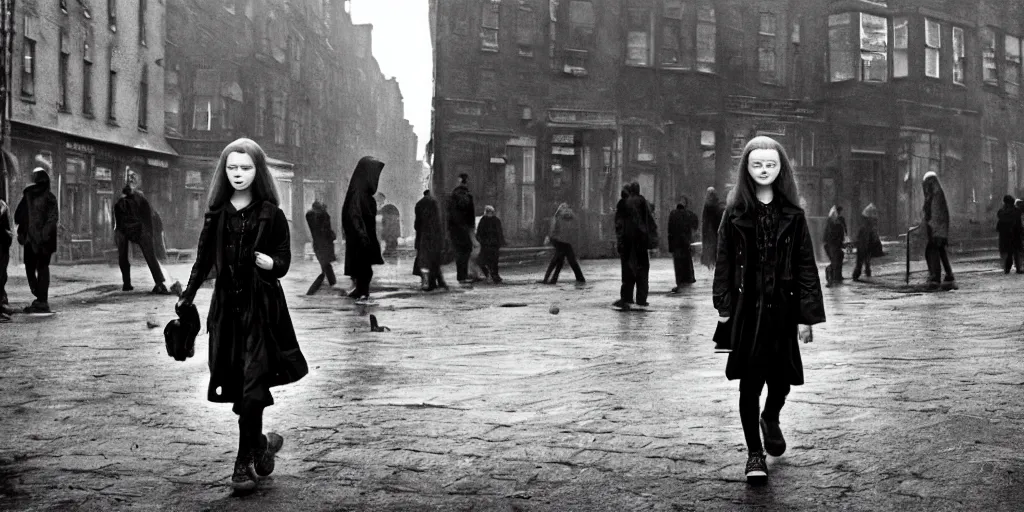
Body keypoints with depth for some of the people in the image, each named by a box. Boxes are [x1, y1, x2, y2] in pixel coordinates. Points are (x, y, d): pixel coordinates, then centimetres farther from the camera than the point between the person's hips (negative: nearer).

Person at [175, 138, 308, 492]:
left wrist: (270, 263, -22)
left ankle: (245, 462, 0)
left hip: (262, 307, -4)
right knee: (237, 384, 4)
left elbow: (284, 260, -1)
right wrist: (187, 297, 11)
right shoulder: (217, 214, 8)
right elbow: (204, 259, 15)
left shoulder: (270, 214, -2)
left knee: (252, 385, -8)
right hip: (227, 305, 4)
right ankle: (260, 443, 25)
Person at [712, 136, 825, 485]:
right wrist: (724, 307, -6)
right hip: (748, 309, -1)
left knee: (782, 377, 7)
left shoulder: (793, 215, 2)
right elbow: (724, 263, 0)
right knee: (750, 381, 0)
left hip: (783, 308, 1)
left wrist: (807, 315, -3)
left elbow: (806, 266, 1)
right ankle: (754, 453, 13)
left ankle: (771, 419, 41)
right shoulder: (735, 214, 0)